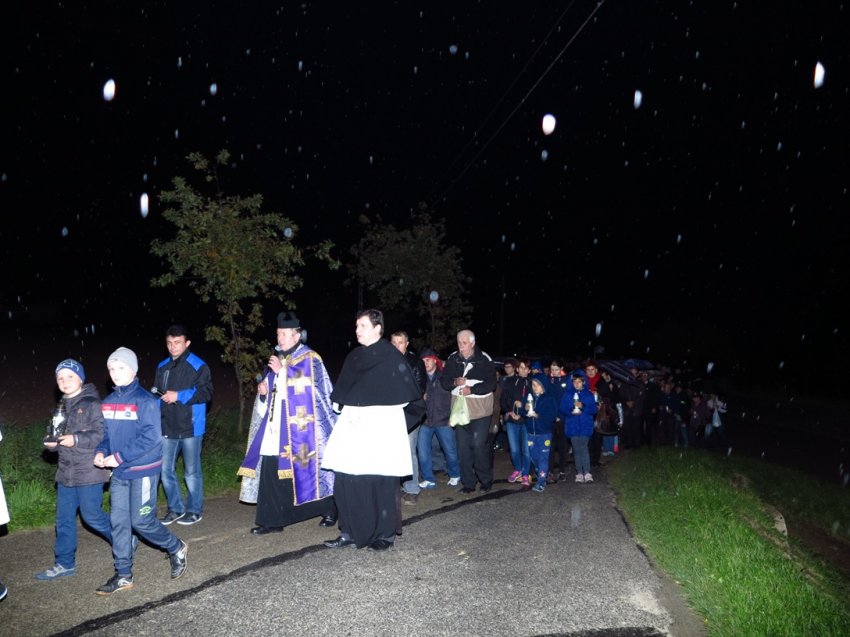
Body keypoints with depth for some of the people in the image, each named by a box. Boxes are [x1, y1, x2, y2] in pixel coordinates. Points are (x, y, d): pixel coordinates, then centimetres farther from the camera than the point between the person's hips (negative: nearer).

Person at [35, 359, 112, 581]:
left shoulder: (92, 403, -12)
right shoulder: (62, 407, 14)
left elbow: (103, 434, -18)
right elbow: (57, 435, 23)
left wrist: (77, 440, -28)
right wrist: (51, 442, 1)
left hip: (89, 471, -8)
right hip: (66, 471, 8)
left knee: (92, 515, -1)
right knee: (64, 519, 12)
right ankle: (64, 563, 24)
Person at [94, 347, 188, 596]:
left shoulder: (145, 400, -15)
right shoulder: (108, 402, 7)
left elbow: (151, 437, -20)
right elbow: (106, 433, 15)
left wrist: (119, 457, -21)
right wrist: (101, 452, -5)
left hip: (143, 471, -6)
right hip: (119, 472, 7)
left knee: (141, 521, -2)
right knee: (118, 521, 8)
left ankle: (176, 548, 23)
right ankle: (123, 575, 21)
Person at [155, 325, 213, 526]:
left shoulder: (198, 366, -7)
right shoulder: (162, 367, 11)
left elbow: (206, 392, -14)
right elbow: (157, 395, 20)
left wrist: (179, 395, -18)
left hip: (190, 427, -5)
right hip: (167, 427, 5)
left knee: (192, 471, 6)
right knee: (166, 470, 8)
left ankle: (195, 510, 20)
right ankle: (175, 508, 24)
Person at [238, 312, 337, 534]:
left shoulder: (310, 360, -5)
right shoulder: (276, 359, 16)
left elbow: (306, 389, -17)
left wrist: (282, 371, -17)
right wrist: (263, 391, 0)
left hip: (299, 428, -6)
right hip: (274, 427, 6)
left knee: (306, 469, 0)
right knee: (270, 473, 1)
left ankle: (329, 511, 18)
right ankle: (272, 520, 8)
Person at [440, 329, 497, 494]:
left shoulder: (484, 360, -6)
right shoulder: (452, 359, 4)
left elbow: (491, 384, -9)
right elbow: (444, 381, 6)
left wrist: (472, 389, -21)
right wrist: (455, 382, -16)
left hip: (480, 411, -4)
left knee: (479, 445, -8)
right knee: (463, 448, 7)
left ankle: (486, 480, 13)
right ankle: (468, 483, 19)